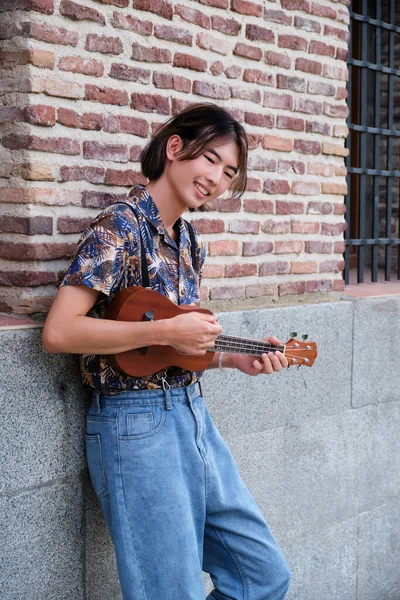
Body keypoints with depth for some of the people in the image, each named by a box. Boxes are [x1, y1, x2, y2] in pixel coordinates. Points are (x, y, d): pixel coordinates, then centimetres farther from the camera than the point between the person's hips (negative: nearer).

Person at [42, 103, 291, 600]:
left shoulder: (187, 240, 11)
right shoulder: (120, 225, -13)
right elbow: (58, 332, -22)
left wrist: (238, 360, 3)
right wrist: (166, 331, -21)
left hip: (192, 413, 8)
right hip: (138, 425, -8)